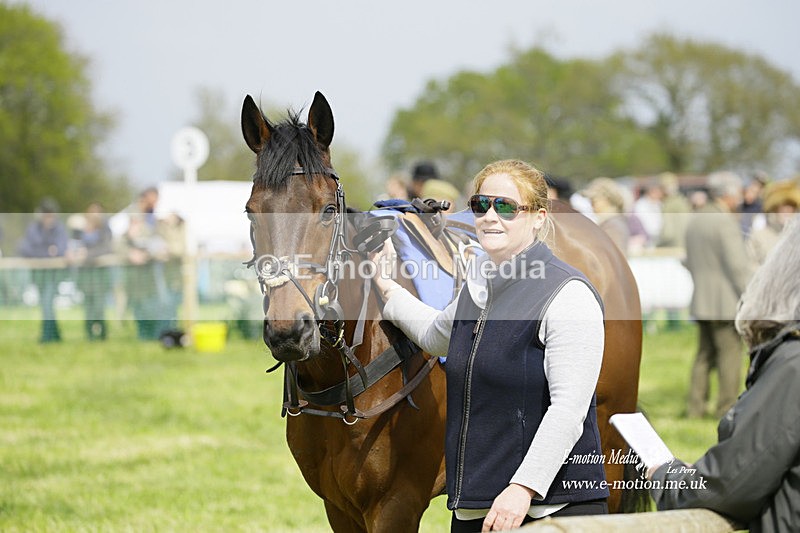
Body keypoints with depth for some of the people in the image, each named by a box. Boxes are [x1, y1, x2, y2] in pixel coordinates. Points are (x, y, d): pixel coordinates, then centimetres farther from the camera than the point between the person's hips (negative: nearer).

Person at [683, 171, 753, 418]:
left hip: (701, 301, 8)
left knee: (705, 354, 15)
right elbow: (737, 265, -18)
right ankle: (727, 408, 0)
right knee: (730, 352, -2)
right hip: (726, 302, -8)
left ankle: (695, 407, 14)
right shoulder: (725, 222, -16)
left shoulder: (695, 219, 11)